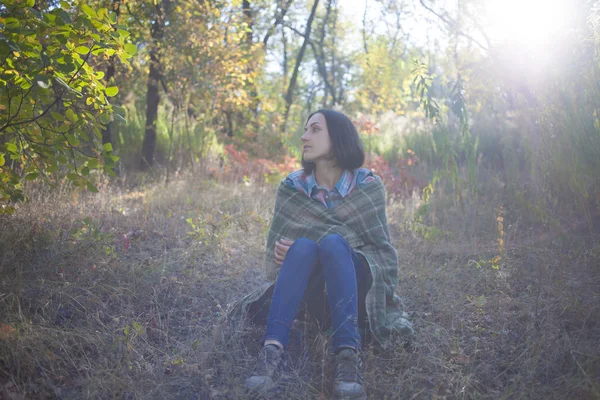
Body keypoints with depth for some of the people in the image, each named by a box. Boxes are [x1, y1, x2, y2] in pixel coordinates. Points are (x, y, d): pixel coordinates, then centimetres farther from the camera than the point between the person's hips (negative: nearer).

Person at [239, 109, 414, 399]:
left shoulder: (368, 187, -1)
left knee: (332, 242, -33)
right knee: (304, 245, -31)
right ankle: (272, 349, -45)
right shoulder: (291, 188, 3)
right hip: (310, 289, 1)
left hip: (358, 285, -1)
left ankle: (348, 353, -45)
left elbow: (381, 249, -5)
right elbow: (278, 248, 2)